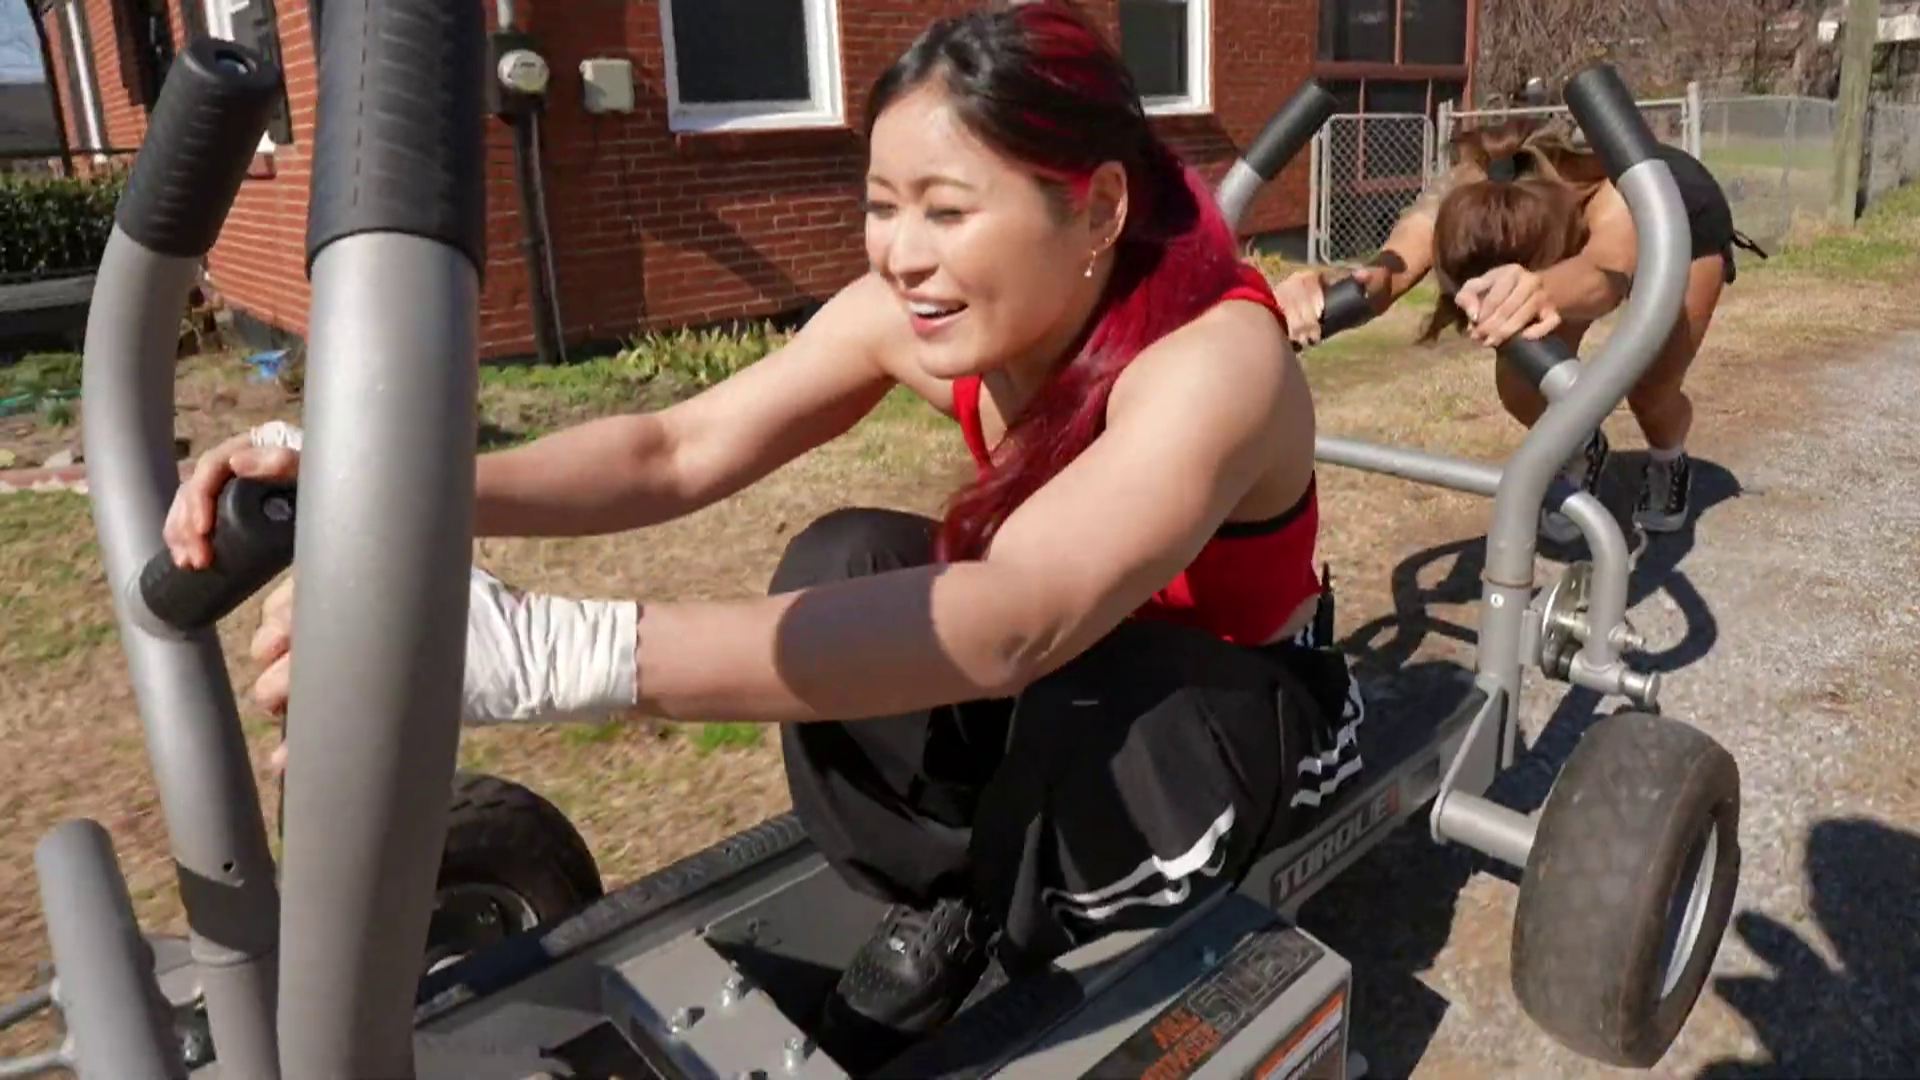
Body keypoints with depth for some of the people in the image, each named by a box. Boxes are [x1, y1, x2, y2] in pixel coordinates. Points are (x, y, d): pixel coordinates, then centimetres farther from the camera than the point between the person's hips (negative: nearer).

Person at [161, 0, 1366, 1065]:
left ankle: (1035, 965, -5)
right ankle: (936, 908, -1)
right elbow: (678, 451, -23)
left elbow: (1013, 626, -51)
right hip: (1053, 695, 5)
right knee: (839, 568, -23)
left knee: (1090, 686, -39)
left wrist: (550, 649, -60)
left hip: (1254, 713, -4)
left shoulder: (1211, 357, -35)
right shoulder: (926, 308, -17)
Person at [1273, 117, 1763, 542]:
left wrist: (1540, 291, -91)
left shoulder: (1620, 199, -47)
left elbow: (1606, 273, -69)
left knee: (1651, 390, -14)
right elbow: (1391, 266, -58)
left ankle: (1668, 463, 24)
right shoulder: (1459, 198, -39)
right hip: (1571, 225, 3)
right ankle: (1583, 455, 22)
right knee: (1521, 389, -14)